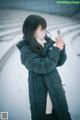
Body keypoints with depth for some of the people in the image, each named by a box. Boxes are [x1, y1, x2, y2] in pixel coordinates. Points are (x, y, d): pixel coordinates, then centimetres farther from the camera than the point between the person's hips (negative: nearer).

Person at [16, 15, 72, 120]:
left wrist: (61, 47, -10)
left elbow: (60, 62, 6)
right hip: (40, 92, -5)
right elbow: (44, 67, -24)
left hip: (56, 88, 5)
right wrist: (56, 48, -19)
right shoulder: (26, 50, -14)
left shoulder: (48, 42, 1)